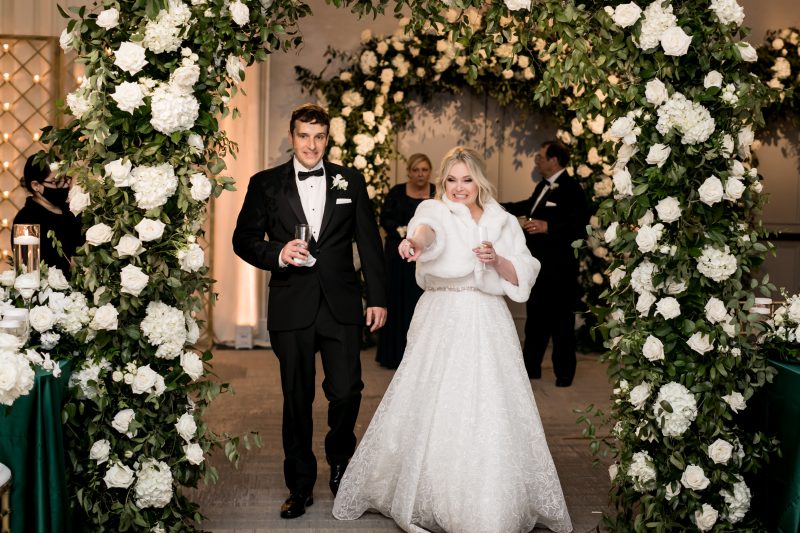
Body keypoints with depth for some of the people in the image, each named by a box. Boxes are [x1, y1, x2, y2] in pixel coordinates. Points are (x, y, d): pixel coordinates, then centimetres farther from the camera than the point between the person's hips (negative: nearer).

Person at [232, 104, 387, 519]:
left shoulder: (351, 181, 7)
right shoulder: (265, 184, 5)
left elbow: (369, 243, 7)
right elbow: (243, 239, 5)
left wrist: (377, 297, 3)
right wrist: (277, 254, -14)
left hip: (341, 305, 1)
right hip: (291, 307, 0)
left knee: (347, 393, -2)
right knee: (296, 400, 7)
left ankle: (339, 461, 28)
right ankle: (300, 486, 22)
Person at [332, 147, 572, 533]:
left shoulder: (503, 223, 11)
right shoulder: (435, 210, 2)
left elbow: (523, 278, 9)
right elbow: (429, 227, -24)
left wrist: (497, 261, -10)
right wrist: (416, 239, -47)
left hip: (488, 327, 2)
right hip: (441, 324, -2)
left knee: (490, 412, -3)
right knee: (432, 410, -1)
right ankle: (426, 498, 17)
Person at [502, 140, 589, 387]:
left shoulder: (570, 188, -17)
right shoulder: (544, 186, 10)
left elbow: (579, 225, -25)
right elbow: (530, 205, 30)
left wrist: (547, 227, -30)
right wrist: (502, 208, 32)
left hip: (558, 267, -9)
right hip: (539, 265, 9)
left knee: (561, 320, 5)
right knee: (535, 317, 16)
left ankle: (564, 371, 18)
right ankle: (531, 367, 28)